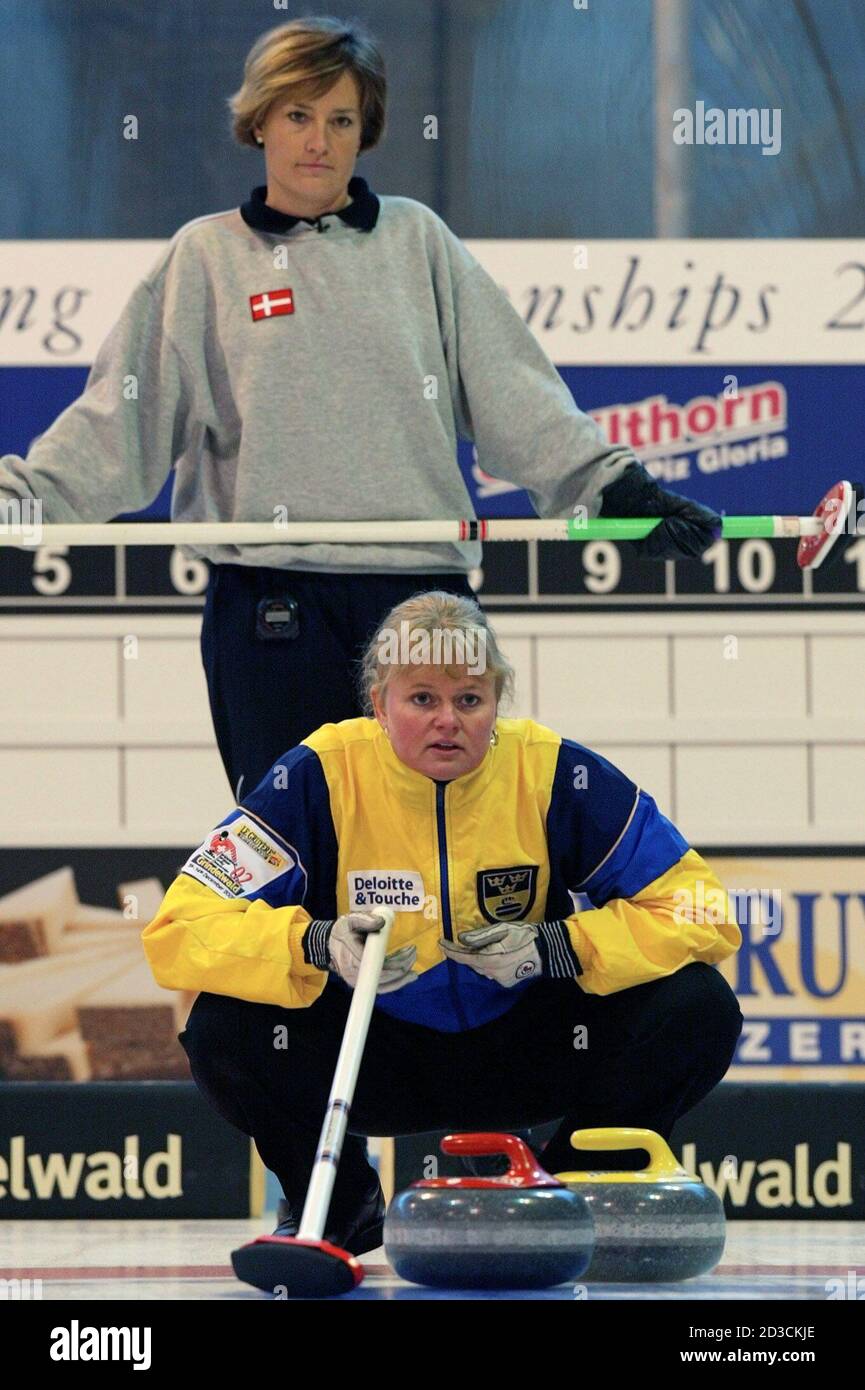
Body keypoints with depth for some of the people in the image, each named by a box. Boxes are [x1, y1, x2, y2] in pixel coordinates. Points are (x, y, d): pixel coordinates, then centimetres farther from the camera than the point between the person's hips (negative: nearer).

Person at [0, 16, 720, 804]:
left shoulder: (418, 240, 10)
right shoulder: (208, 256, 7)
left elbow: (512, 392, 8)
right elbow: (122, 414, 3)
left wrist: (614, 484, -2)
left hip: (423, 593, 1)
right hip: (272, 610, -1)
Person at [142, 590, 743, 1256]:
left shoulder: (556, 774, -15)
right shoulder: (321, 776, -18)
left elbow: (703, 915, -16)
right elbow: (178, 929, -23)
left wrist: (552, 949, -30)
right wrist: (319, 946, -41)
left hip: (522, 1058, 1)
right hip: (377, 1061, -1)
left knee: (698, 1010, -23)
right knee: (224, 1031, -29)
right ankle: (337, 1203, 3)